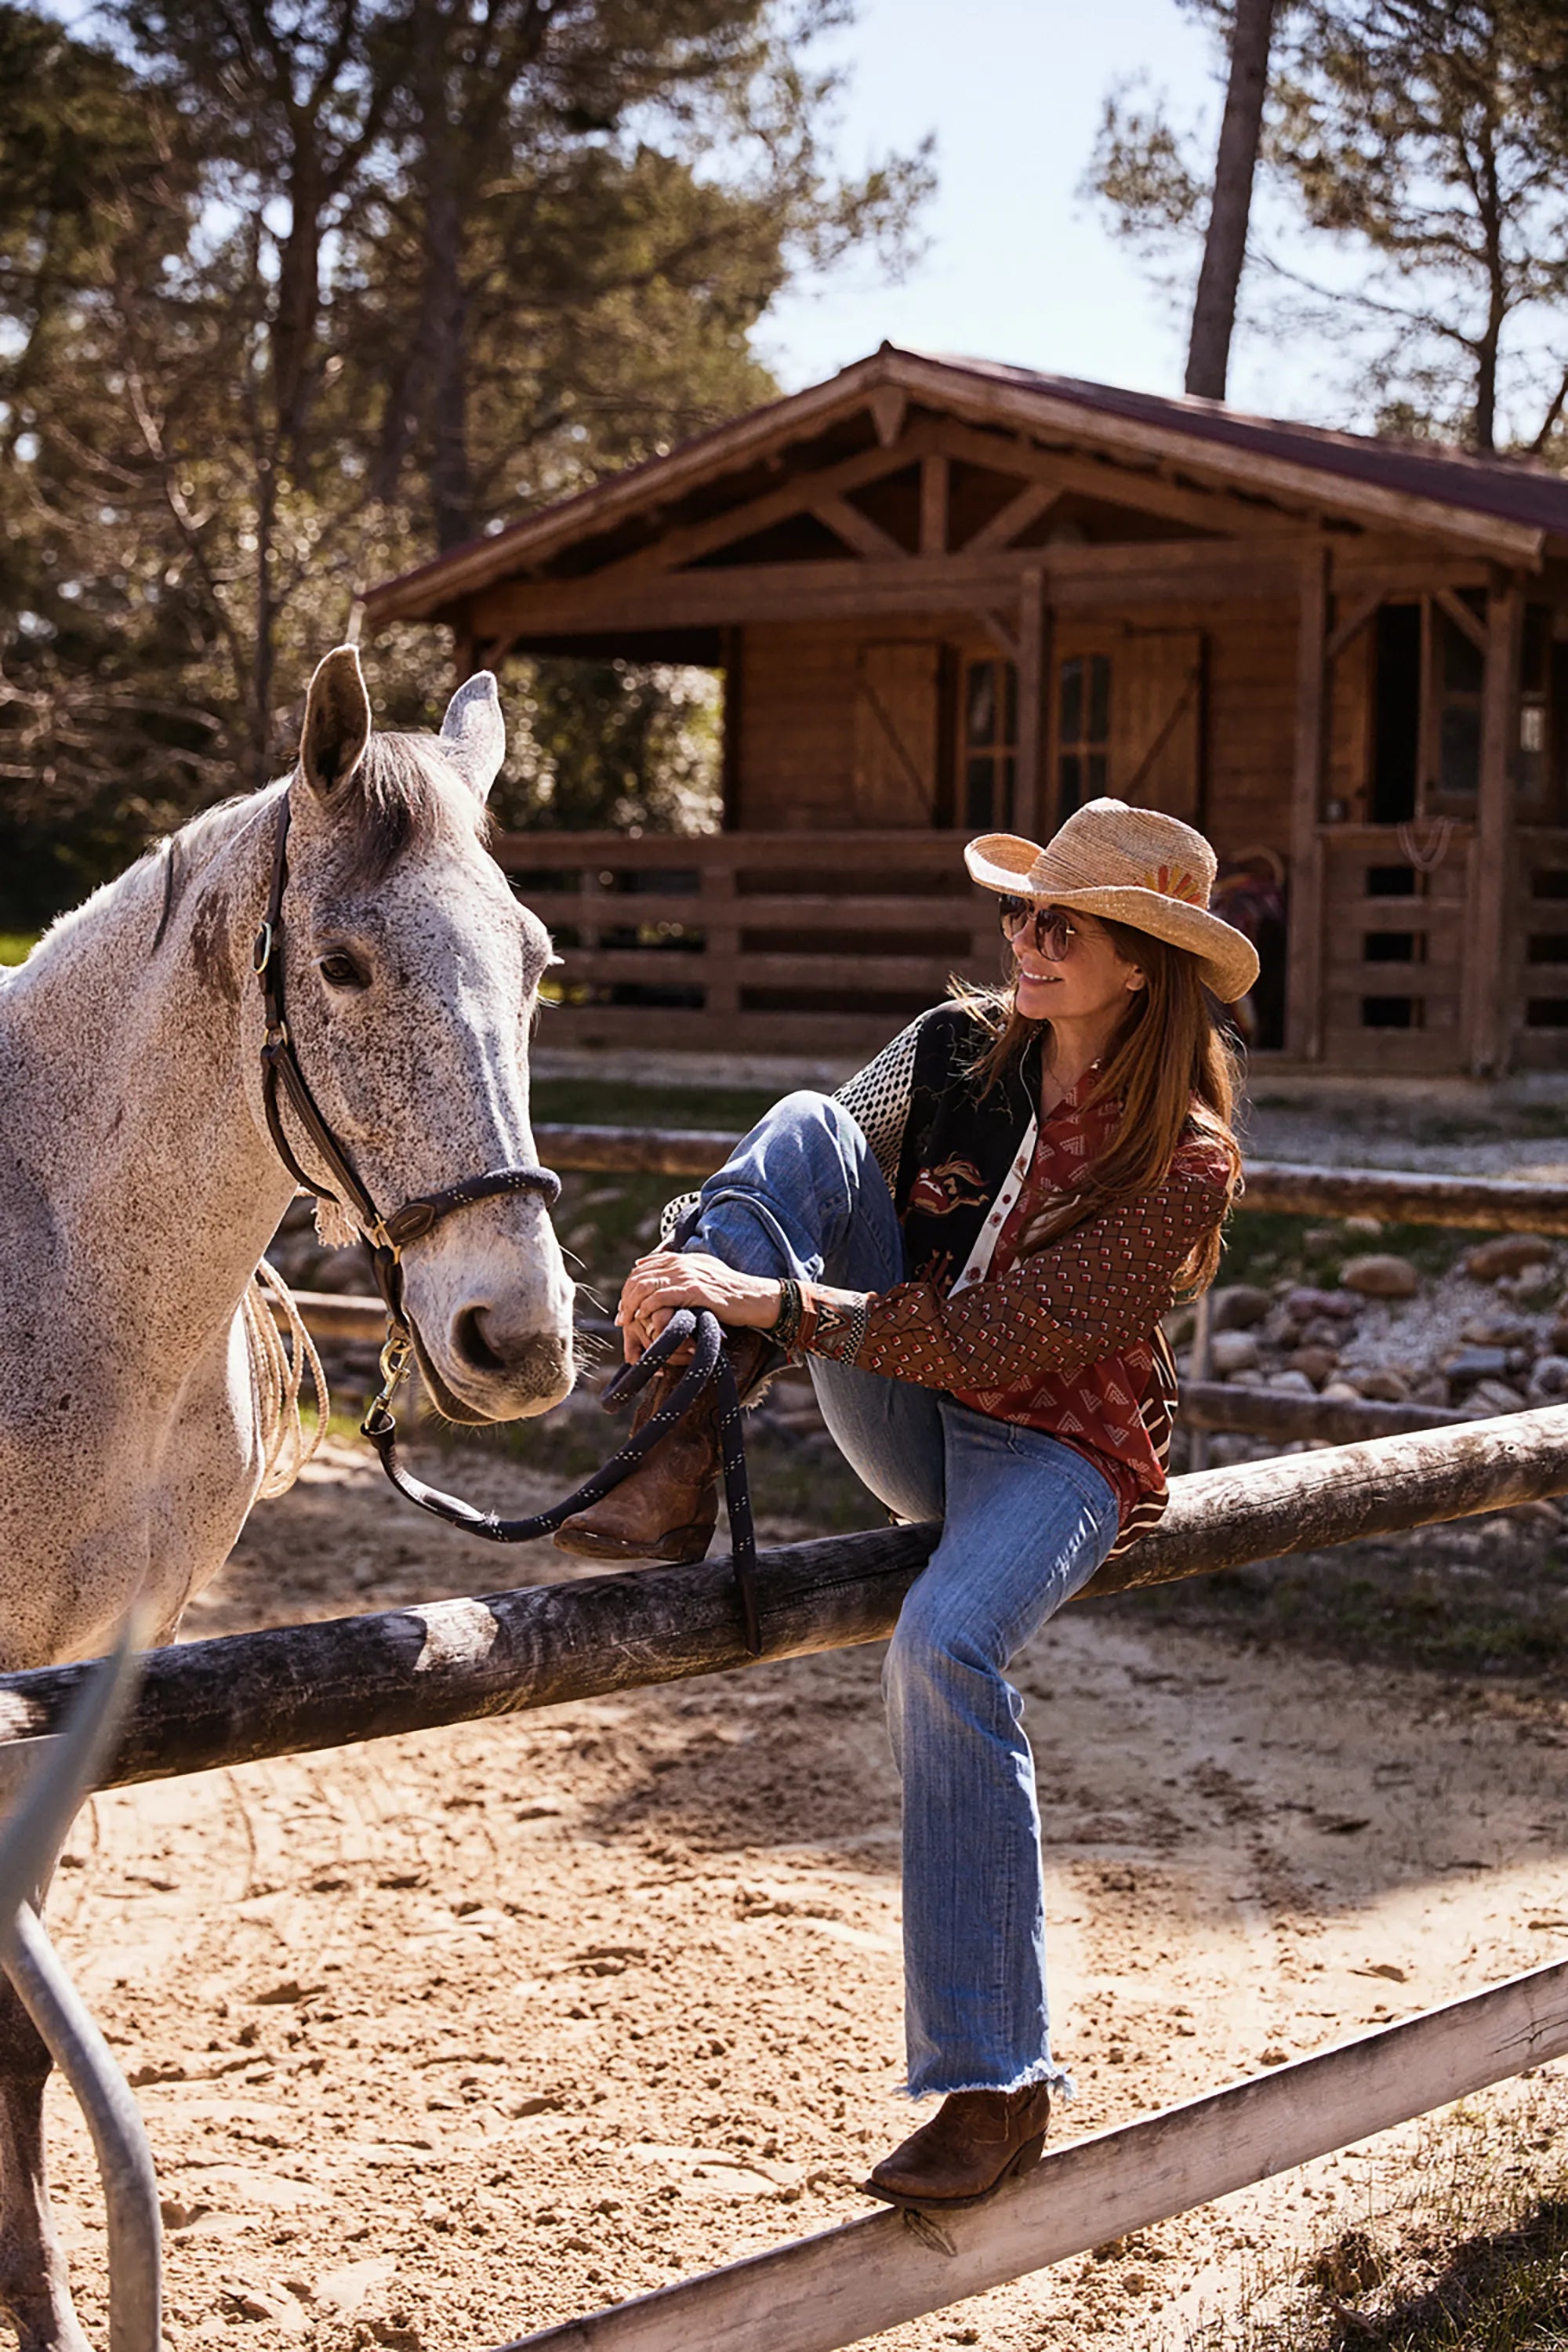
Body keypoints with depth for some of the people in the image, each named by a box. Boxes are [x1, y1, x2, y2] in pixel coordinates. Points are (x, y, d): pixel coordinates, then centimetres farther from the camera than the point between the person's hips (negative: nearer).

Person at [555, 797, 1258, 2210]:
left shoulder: (1184, 1167, -16)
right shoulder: (956, 1048, 0)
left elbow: (1001, 1340, -25)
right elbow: (803, 1181, 1)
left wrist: (774, 1303, -34)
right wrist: (698, 1266, -22)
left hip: (1054, 1450, -5)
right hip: (902, 1418, 5)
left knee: (947, 1646, -37)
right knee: (809, 1123, -16)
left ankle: (998, 2083, -24)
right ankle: (683, 1466, -26)